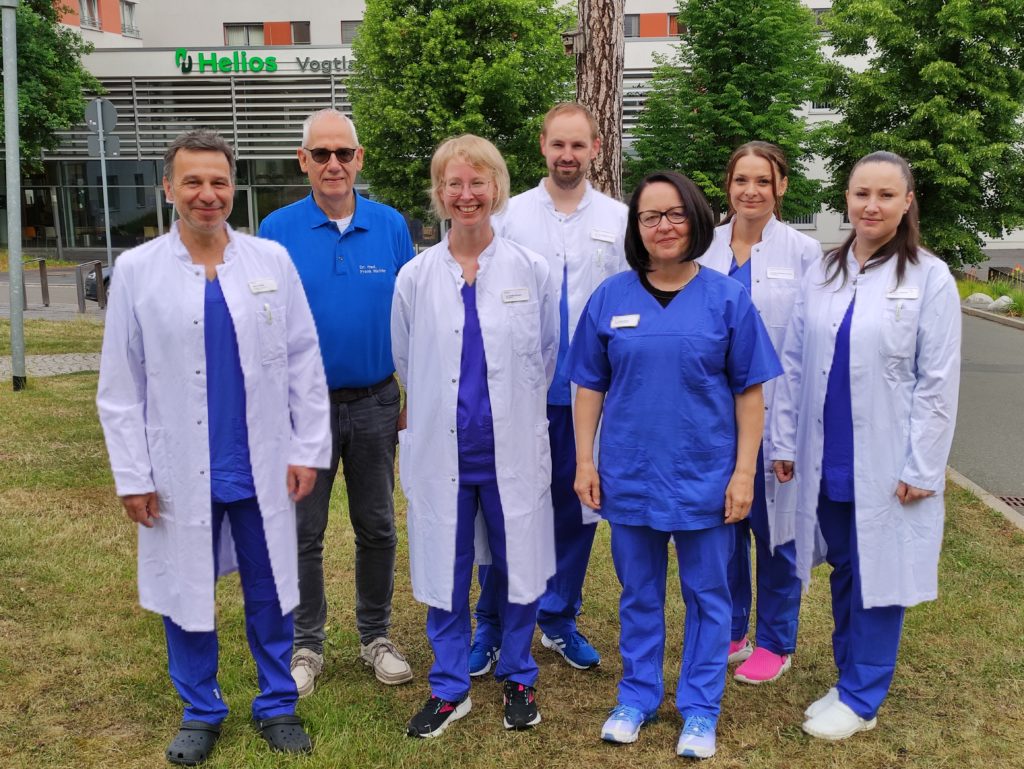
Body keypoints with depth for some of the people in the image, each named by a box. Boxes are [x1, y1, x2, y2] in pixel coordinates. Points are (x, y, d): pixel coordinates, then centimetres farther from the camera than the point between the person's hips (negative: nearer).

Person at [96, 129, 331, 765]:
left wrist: (308, 448, -1)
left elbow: (304, 360, 2)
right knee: (185, 595, 12)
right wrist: (132, 475, -4)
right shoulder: (136, 271, -1)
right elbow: (120, 385, -1)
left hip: (262, 468, 0)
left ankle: (277, 703, 31)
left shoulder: (272, 260, 0)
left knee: (270, 594, 12)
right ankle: (201, 712, 32)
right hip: (180, 472, 0)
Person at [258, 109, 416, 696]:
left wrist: (413, 397, 0)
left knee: (378, 528, 12)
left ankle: (377, 637, 29)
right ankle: (307, 644, 26)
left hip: (375, 403, 1)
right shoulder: (278, 231, -3)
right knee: (303, 532, 9)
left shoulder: (391, 227, -1)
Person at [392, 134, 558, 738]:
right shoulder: (416, 277, 0)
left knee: (521, 569, 9)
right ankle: (450, 688, 27)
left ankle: (519, 677, 30)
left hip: (514, 449, 0)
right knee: (446, 573, 10)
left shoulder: (532, 271, -1)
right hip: (441, 450, 1)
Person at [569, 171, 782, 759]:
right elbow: (590, 386, 5)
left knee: (706, 595, 11)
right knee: (639, 594, 15)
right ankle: (638, 698, 32)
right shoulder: (611, 297, 0)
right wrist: (584, 460, 0)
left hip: (705, 476, -1)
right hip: (629, 475, 2)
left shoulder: (727, 298, -4)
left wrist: (744, 472, -7)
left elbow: (750, 392, -3)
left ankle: (700, 709, 27)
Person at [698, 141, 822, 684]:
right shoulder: (703, 248, 3)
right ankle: (729, 631, 30)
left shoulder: (803, 253, -3)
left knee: (773, 526, 6)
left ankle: (776, 641, 24)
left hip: (774, 411, -3)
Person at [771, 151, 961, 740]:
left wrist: (921, 468, -10)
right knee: (844, 574, 14)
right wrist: (784, 442, 5)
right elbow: (794, 365, 6)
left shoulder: (929, 279, -6)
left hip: (886, 465, -4)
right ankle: (852, 680, 30)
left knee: (878, 578, 6)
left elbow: (939, 382, -8)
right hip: (826, 460, 4)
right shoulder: (822, 274, 5)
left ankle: (861, 698, 19)